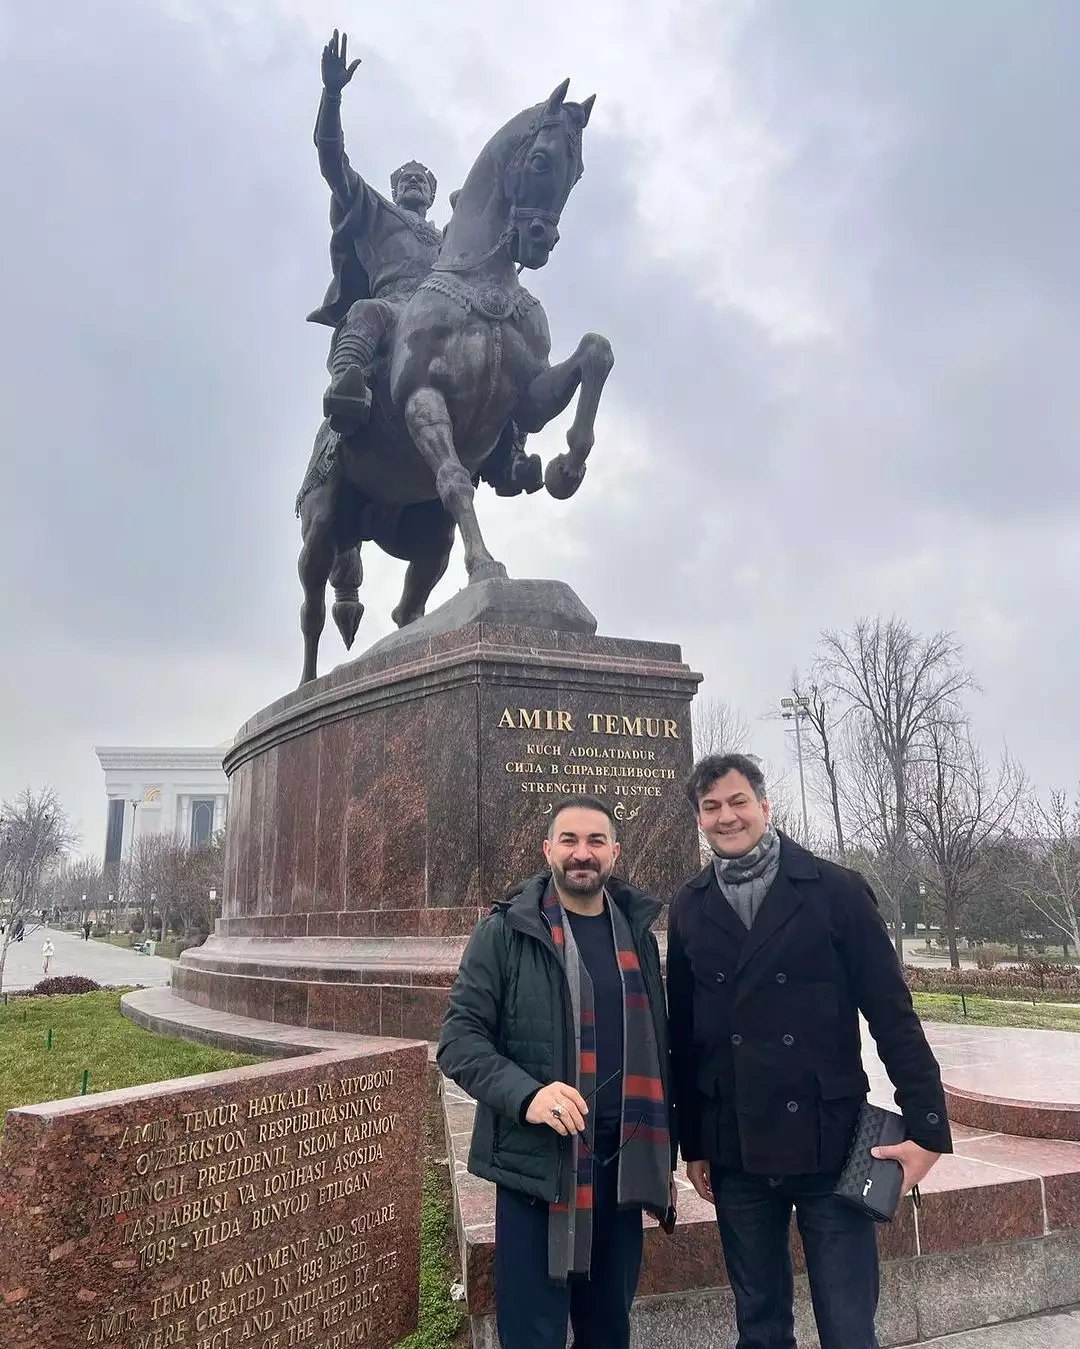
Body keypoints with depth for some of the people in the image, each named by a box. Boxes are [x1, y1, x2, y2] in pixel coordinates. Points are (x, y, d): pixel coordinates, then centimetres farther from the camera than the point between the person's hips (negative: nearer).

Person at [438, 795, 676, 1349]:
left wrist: (664, 1155, 13)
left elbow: (654, 1049, 13)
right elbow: (459, 1037, -10)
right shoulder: (506, 931, -7)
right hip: (535, 1167, -4)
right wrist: (525, 1094, -26)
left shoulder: (637, 933, 6)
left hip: (621, 1167, 4)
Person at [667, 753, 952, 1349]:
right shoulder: (690, 907, 2)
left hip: (830, 1142, -2)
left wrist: (926, 1126, -7)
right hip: (736, 1153, 3)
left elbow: (892, 1013, -5)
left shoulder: (836, 890, -6)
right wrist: (692, 1143, 9)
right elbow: (683, 1032, 6)